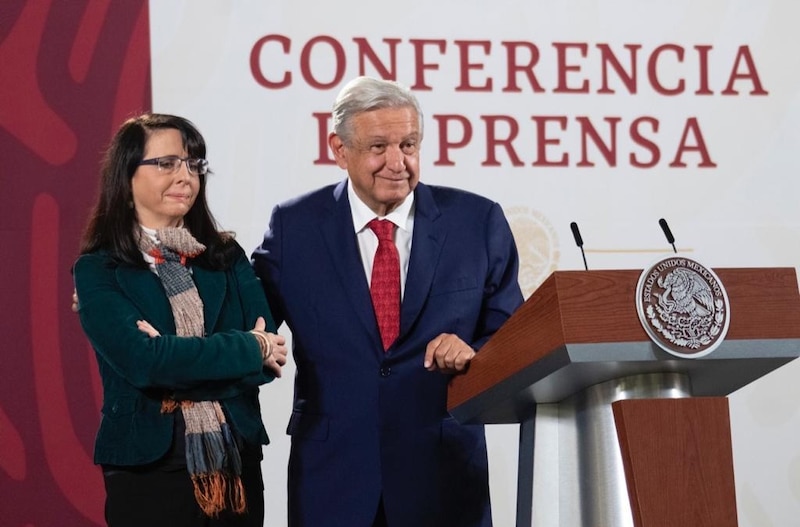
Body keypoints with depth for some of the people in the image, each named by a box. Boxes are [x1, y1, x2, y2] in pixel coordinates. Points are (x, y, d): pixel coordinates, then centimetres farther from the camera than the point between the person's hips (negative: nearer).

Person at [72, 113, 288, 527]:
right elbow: (140, 359, -17)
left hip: (237, 463, 4)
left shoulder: (227, 257, 7)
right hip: (148, 469, -3)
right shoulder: (98, 270, -3)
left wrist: (174, 359, -15)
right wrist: (249, 349, -12)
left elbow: (269, 358, -3)